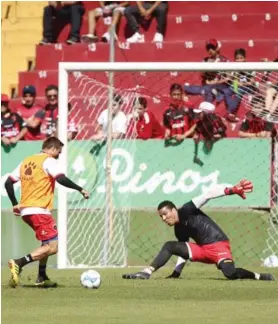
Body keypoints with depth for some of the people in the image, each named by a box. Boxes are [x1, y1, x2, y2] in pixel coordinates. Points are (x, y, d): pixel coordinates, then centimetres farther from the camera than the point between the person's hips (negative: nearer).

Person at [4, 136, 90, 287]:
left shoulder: (26, 161, 19)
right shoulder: (48, 161, -4)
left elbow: (8, 182, 18)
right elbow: (61, 179, -19)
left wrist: (15, 204, 23)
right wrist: (80, 190, -11)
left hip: (25, 210, 9)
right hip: (39, 210, -9)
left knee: (47, 243, 25)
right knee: (52, 247, -10)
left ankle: (42, 277, 18)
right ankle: (19, 263, -23)